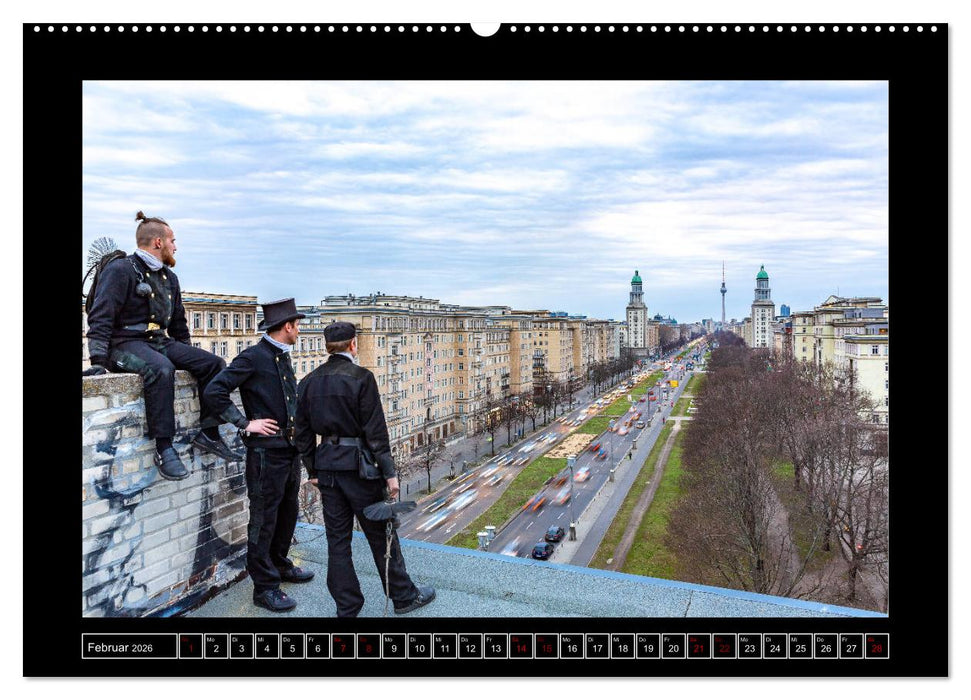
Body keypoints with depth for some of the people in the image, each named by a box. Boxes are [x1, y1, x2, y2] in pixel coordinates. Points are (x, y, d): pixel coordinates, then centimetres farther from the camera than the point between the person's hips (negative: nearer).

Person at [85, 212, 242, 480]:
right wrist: (98, 360, -23)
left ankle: (208, 434, -6)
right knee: (160, 368, -38)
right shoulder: (120, 270, -6)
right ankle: (164, 448, -34)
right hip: (125, 344, -8)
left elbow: (178, 322, 27)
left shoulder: (169, 277, 18)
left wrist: (188, 357, 26)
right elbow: (100, 317, -14)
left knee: (213, 363, -9)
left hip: (160, 342, 8)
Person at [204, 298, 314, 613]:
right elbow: (214, 391, -19)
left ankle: (280, 564, 39)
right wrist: (246, 424, -18)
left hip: (290, 449, 8)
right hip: (266, 451, -8)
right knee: (264, 519, 3)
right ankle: (264, 587, 14)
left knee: (287, 513, 20)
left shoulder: (284, 357, 12)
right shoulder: (252, 357, -13)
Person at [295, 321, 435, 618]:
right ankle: (403, 596, 23)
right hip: (359, 467, -5)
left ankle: (346, 607, 23)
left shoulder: (308, 382, 5)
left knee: (337, 539, 13)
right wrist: (389, 472, -10)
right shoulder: (361, 377, -13)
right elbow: (375, 430, -15)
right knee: (381, 534, 8)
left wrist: (313, 470, 19)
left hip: (327, 466, 6)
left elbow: (303, 434, 9)